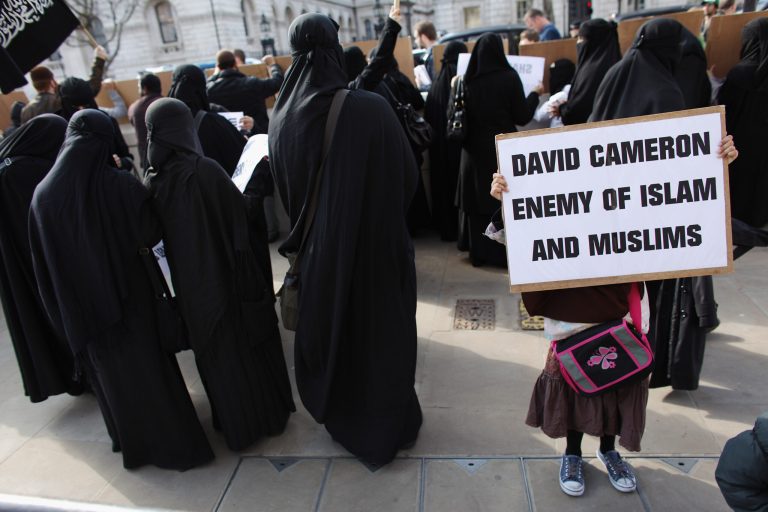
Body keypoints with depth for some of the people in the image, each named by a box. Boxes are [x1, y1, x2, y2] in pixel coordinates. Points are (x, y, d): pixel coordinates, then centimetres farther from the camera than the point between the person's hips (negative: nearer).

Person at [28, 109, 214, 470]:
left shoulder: (43, 194, -6)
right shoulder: (121, 185, -18)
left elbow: (42, 261, 0)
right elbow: (151, 235, -12)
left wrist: (66, 309, 9)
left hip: (81, 305, 3)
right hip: (128, 295, -3)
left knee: (108, 372, 21)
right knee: (149, 366, 13)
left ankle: (131, 439, 39)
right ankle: (173, 441, 25)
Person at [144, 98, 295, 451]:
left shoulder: (154, 180, -6)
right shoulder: (204, 170, -22)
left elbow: (157, 233, 4)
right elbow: (242, 213, -17)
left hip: (191, 285, 5)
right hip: (228, 278, -4)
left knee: (216, 353, 20)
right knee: (246, 345, 15)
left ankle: (233, 421, 37)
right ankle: (266, 413, 32)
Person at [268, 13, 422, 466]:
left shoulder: (283, 119, -7)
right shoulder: (371, 108, -18)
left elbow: (285, 190, 3)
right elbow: (408, 175, -11)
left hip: (320, 248, 4)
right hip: (378, 245, -3)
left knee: (330, 330, 22)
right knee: (381, 333, 15)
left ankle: (342, 416, 42)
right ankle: (389, 424, 32)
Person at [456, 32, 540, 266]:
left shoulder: (467, 80, -2)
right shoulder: (509, 77, -11)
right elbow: (522, 116, -6)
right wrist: (535, 94, 10)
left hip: (475, 149, 3)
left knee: (478, 200, 12)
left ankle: (479, 251, 19)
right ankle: (507, 252, 13)